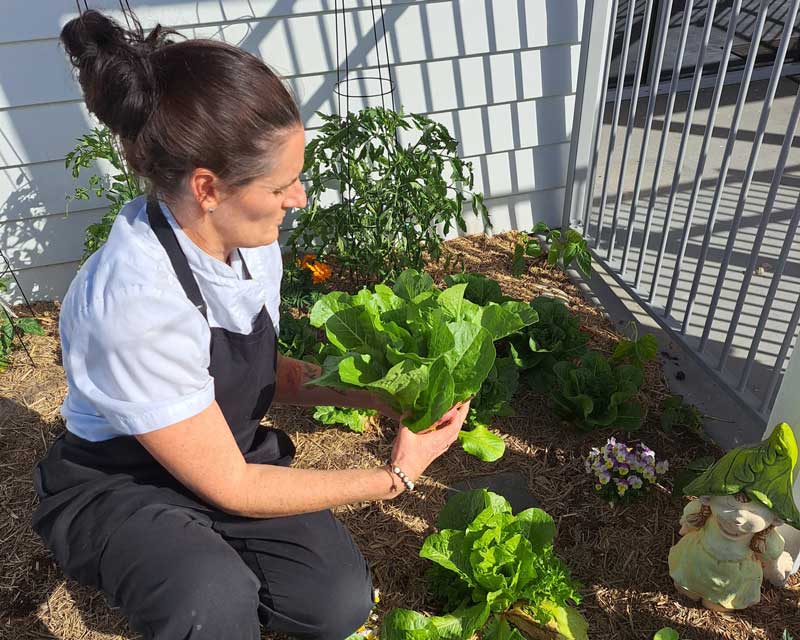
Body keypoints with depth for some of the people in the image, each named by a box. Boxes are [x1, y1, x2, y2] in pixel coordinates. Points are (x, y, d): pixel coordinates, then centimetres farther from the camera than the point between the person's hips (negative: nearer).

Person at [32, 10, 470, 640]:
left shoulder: (249, 236, -13)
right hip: (118, 489, -5)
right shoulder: (132, 305, -35)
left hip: (227, 450, 6)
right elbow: (229, 488, -25)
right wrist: (394, 478, -19)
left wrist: (365, 393, -11)